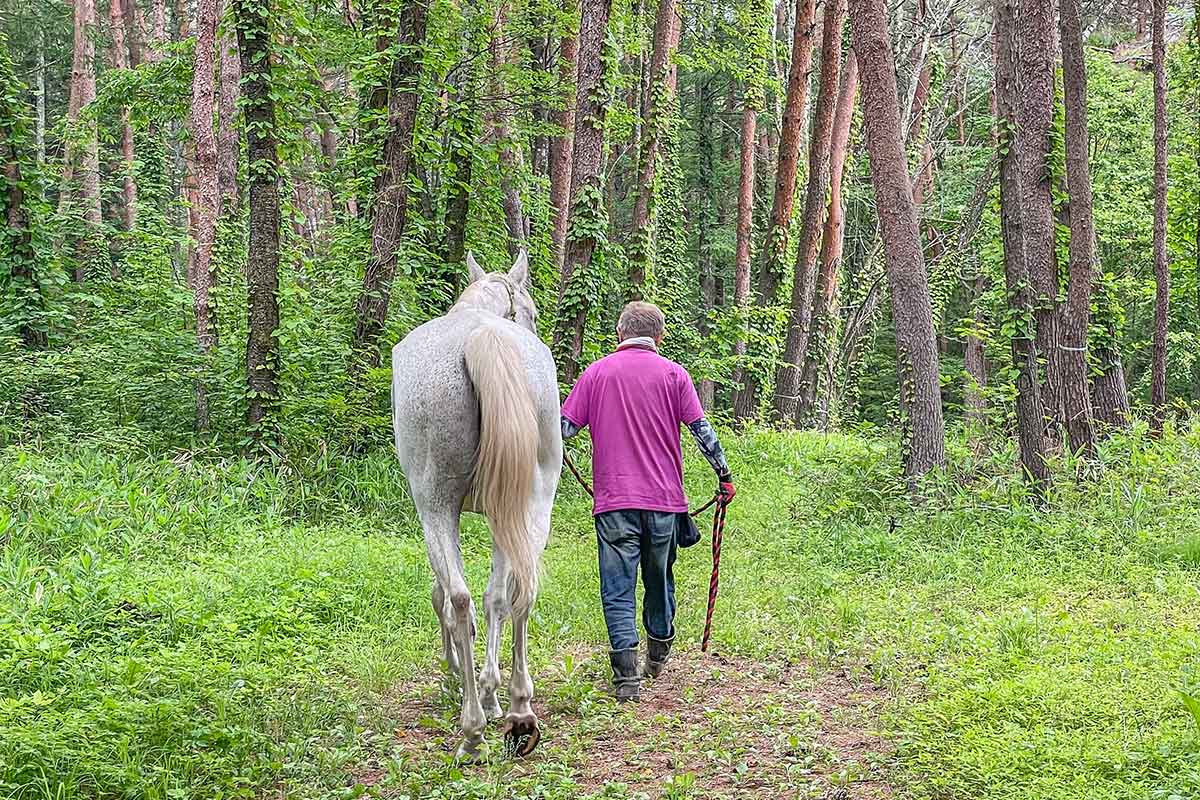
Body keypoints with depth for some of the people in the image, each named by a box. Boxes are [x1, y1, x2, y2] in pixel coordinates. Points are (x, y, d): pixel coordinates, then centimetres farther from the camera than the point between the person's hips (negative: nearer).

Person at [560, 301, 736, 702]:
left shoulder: (597, 372, 4)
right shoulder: (673, 374, 3)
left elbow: (564, 427, 3)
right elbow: (701, 429, 0)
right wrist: (724, 474, 10)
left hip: (614, 501, -1)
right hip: (665, 498, 1)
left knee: (618, 589, -1)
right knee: (660, 579, 20)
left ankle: (627, 676, -13)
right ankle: (658, 655, 37)